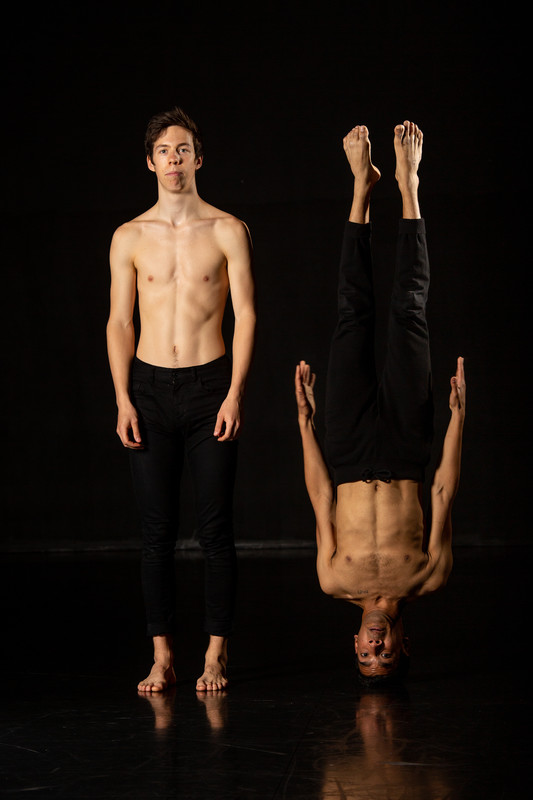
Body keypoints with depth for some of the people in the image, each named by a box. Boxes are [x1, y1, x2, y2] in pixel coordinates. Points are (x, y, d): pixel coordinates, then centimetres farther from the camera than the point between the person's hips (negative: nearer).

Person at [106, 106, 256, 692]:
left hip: (210, 385, -2)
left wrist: (234, 393, -9)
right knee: (156, 530, 3)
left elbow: (245, 314, 0)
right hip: (150, 387, 2)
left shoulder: (227, 231, 2)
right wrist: (122, 400, -2)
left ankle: (215, 654, 6)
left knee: (214, 528, -1)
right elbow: (119, 322, 8)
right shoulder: (129, 238, 7)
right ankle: (162, 656, 8)